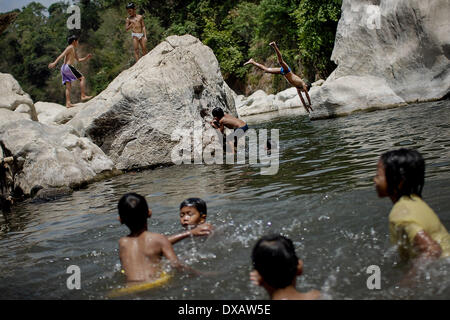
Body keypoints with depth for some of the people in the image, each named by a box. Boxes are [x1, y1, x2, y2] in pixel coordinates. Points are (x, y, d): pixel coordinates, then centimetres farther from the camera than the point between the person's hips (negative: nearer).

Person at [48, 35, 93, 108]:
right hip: (67, 66, -10)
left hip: (64, 69, 10)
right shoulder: (70, 47, -4)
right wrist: (55, 63, -25)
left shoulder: (74, 50, 26)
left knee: (68, 86, 3)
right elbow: (62, 55, -15)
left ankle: (68, 103, -4)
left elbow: (78, 60, 33)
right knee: (82, 78, -7)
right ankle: (83, 96, -14)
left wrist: (86, 58, 18)